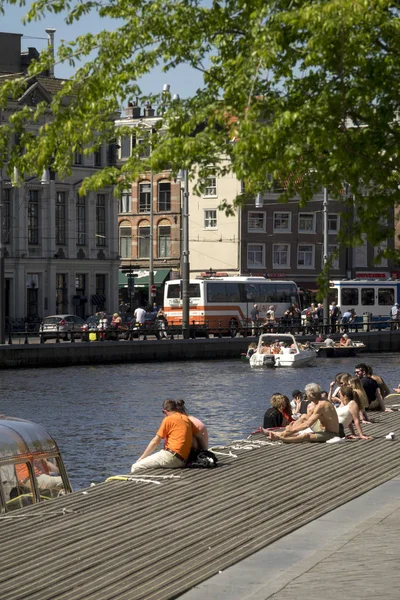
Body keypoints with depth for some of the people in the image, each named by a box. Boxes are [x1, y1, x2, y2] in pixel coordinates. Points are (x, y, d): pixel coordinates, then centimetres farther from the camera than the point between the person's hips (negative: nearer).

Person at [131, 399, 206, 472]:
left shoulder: (168, 419, -2)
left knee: (135, 467, -10)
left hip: (170, 456, -8)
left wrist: (141, 458, 7)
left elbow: (155, 442, -1)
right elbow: (200, 437, 22)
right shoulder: (186, 419, 17)